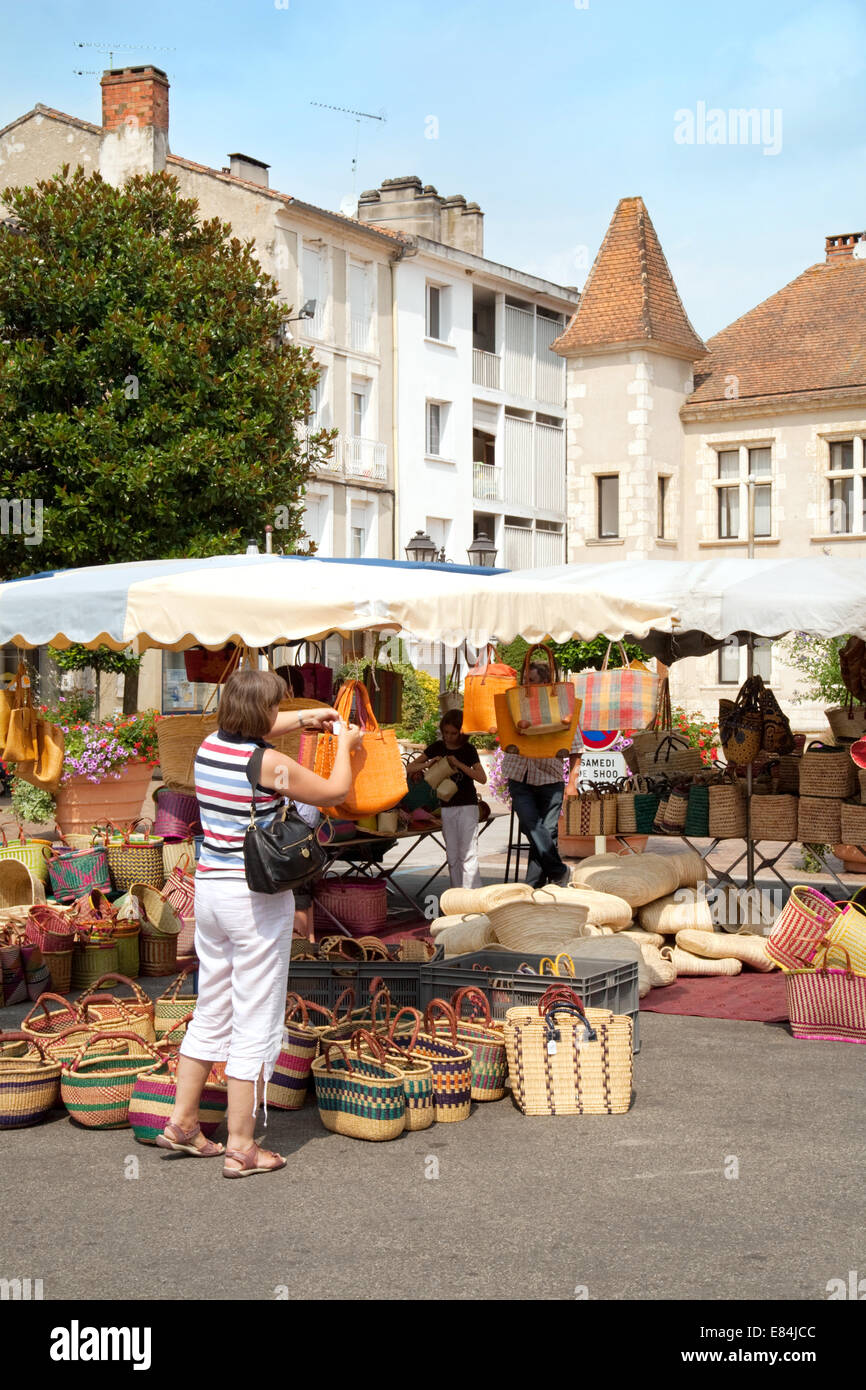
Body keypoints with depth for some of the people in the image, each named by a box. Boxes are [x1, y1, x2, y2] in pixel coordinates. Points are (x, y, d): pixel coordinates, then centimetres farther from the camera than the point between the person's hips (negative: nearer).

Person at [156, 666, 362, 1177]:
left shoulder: (209, 747, 4)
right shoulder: (270, 764, -17)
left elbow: (251, 731, 29)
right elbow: (333, 792, -1)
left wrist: (306, 718, 30)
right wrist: (344, 743, 15)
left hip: (210, 887, 8)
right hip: (258, 899, -8)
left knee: (212, 1011, 20)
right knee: (256, 1023, 1)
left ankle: (182, 1123, 28)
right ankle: (241, 1148, 7)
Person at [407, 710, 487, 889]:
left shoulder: (468, 749, -3)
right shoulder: (437, 747, 5)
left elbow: (482, 778, -11)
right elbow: (410, 768, 5)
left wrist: (459, 764, -17)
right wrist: (428, 763, -14)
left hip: (468, 806, -4)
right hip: (447, 806, 4)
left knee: (468, 853, -10)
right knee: (452, 856, 7)